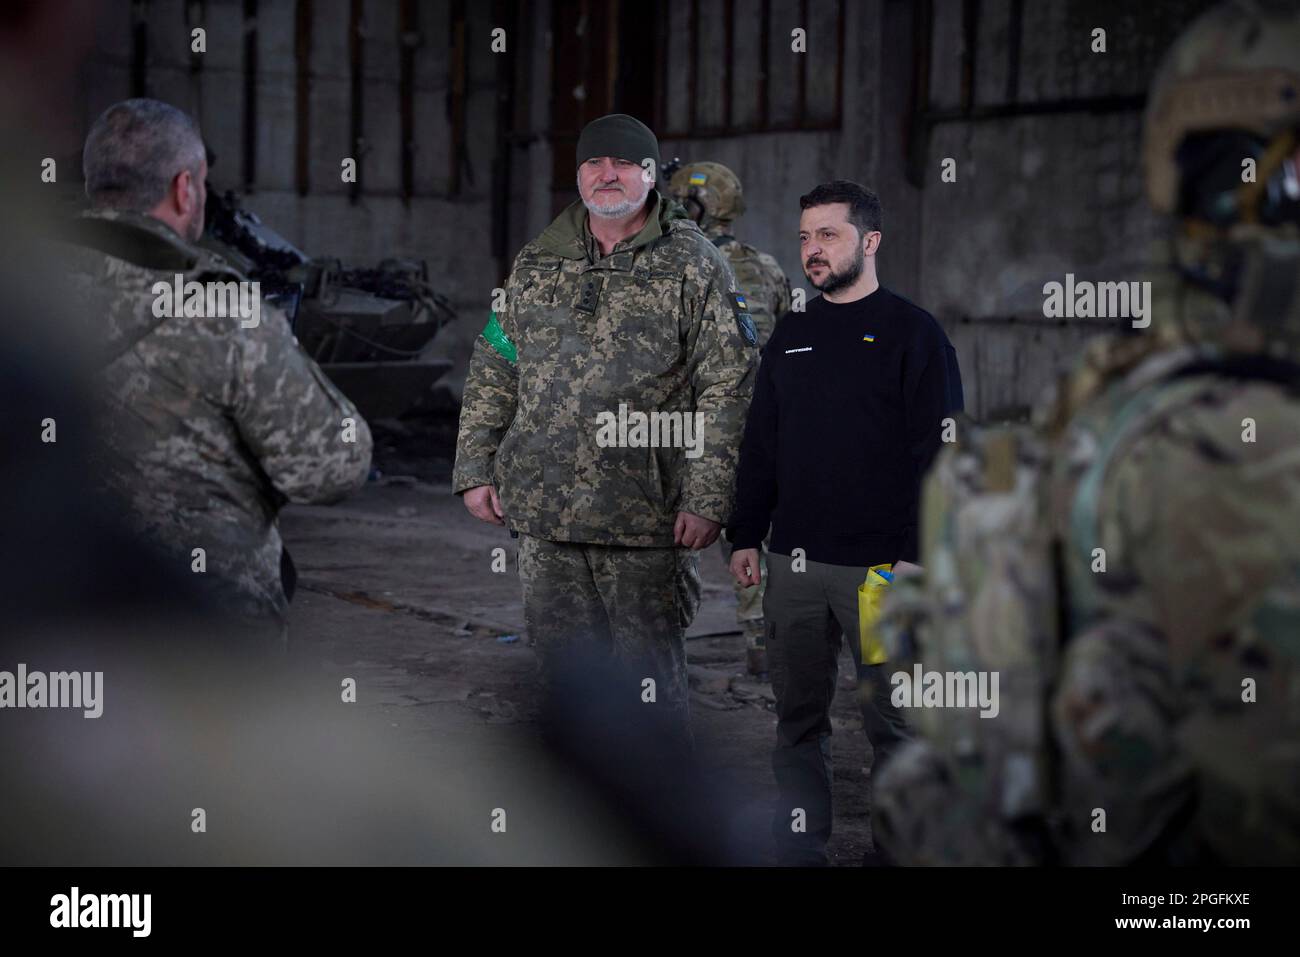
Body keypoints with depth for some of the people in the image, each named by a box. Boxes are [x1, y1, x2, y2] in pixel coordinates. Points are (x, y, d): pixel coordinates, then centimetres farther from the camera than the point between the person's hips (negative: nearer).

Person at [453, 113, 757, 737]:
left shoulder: (694, 266, -2)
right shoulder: (536, 264, 12)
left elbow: (728, 389, -6)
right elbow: (492, 373, 18)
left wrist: (707, 498, -13)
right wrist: (475, 469, 10)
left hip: (647, 519, -4)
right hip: (543, 511, 5)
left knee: (648, 665, 1)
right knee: (562, 660, 12)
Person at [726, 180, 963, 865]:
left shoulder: (912, 332, -3)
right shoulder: (790, 335, 14)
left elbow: (932, 450, -8)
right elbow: (760, 442, 18)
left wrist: (915, 553, -14)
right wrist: (745, 536, 12)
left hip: (879, 565, -5)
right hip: (793, 561, 5)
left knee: (889, 718, 2)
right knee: (798, 715, 9)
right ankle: (800, 846, 18)